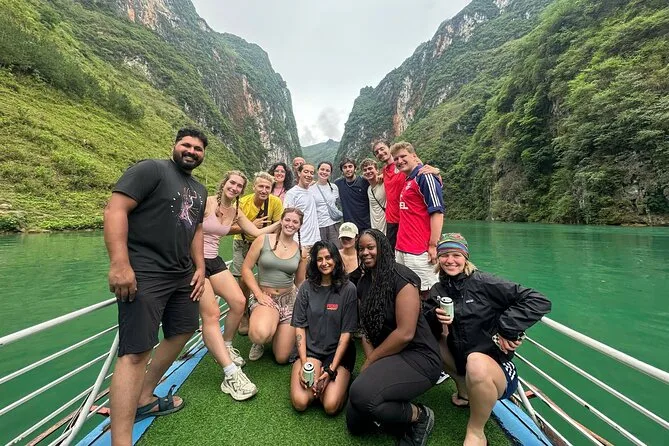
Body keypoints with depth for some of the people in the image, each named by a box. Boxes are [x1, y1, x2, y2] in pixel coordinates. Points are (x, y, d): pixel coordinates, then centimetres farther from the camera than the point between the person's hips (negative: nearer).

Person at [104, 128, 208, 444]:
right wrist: (119, 264, -24)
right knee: (135, 352, -9)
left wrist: (200, 268, 12)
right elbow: (115, 209, -16)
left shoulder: (199, 190, 17)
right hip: (144, 274, -9)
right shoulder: (150, 169, -7)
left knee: (183, 332, 18)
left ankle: (144, 399, 36)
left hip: (182, 276, 9)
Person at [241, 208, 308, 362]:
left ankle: (275, 329, 35)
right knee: (261, 335, -35)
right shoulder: (263, 240, -6)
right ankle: (259, 342, 6)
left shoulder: (300, 250, 2)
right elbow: (246, 269, -4)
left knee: (282, 358, 2)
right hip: (264, 296, -2)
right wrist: (259, 294, -12)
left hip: (289, 299, 3)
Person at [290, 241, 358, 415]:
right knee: (300, 402, -16)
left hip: (338, 351, -1)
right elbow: (299, 327, -1)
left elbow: (346, 332, -8)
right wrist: (304, 363, -11)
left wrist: (331, 370, -13)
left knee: (331, 406, -18)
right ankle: (317, 380, 13)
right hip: (309, 350, 2)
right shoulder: (307, 287, -1)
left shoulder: (348, 289, -8)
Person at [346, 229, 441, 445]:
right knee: (355, 424, 6)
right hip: (387, 357, 8)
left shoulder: (401, 277, -19)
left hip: (417, 356, -7)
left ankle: (419, 416, -5)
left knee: (361, 393, -31)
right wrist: (371, 362, -11)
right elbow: (366, 327, 5)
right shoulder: (364, 282, 5)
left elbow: (405, 333, -23)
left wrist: (370, 361, -12)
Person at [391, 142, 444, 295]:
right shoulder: (407, 180, 17)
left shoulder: (425, 176, -8)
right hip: (401, 250, 9)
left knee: (426, 292, 0)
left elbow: (437, 212, -15)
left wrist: (433, 245, -18)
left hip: (419, 252, -9)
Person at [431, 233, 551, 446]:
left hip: (495, 366, -6)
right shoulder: (437, 291, 0)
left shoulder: (483, 283, -15)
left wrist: (506, 328, -18)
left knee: (476, 361, -35)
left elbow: (540, 302, -16)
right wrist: (435, 319, -20)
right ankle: (463, 388, 11)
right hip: (462, 360, 6)